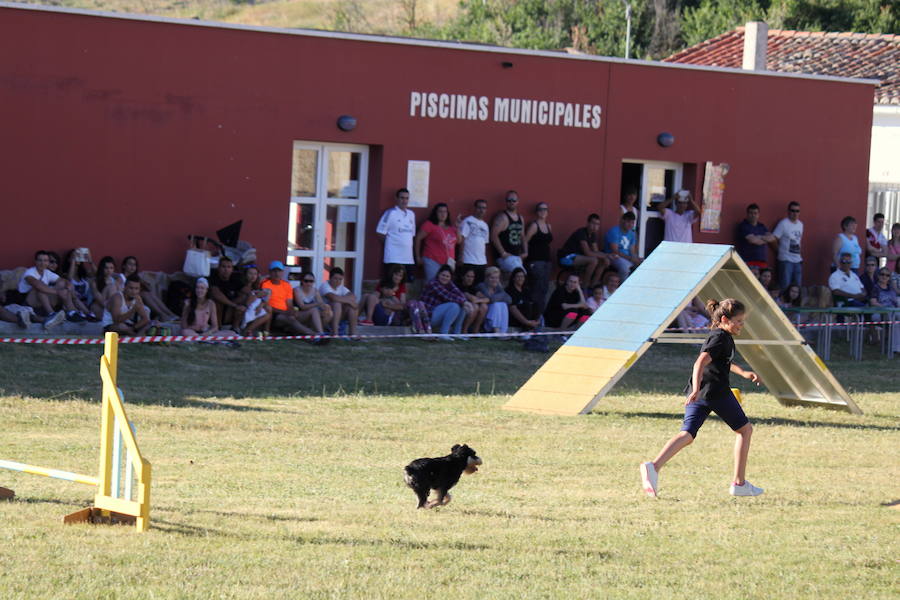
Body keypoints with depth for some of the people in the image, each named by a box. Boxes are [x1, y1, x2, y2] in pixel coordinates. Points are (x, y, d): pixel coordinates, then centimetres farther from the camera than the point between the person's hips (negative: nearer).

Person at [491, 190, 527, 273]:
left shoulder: (520, 218, 16)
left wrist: (525, 252, 11)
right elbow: (494, 236, -17)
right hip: (506, 257, -8)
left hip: (518, 257, 8)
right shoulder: (502, 218, -9)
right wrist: (503, 253, -17)